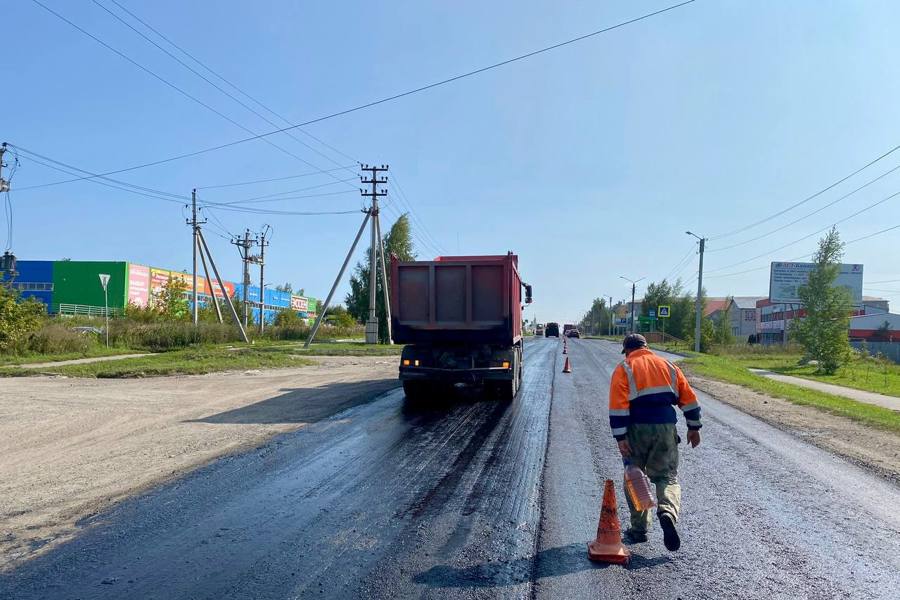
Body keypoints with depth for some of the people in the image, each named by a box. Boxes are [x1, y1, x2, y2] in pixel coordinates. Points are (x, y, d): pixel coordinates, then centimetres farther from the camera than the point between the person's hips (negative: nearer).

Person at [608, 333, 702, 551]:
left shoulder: (624, 369, 1)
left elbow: (618, 406, -10)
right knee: (667, 476, 11)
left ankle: (639, 530, 17)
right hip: (666, 427, 2)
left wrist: (620, 438, -10)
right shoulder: (668, 365, 13)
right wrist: (694, 427, 18)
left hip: (637, 429, -2)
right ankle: (668, 512, -17)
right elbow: (689, 397, 11)